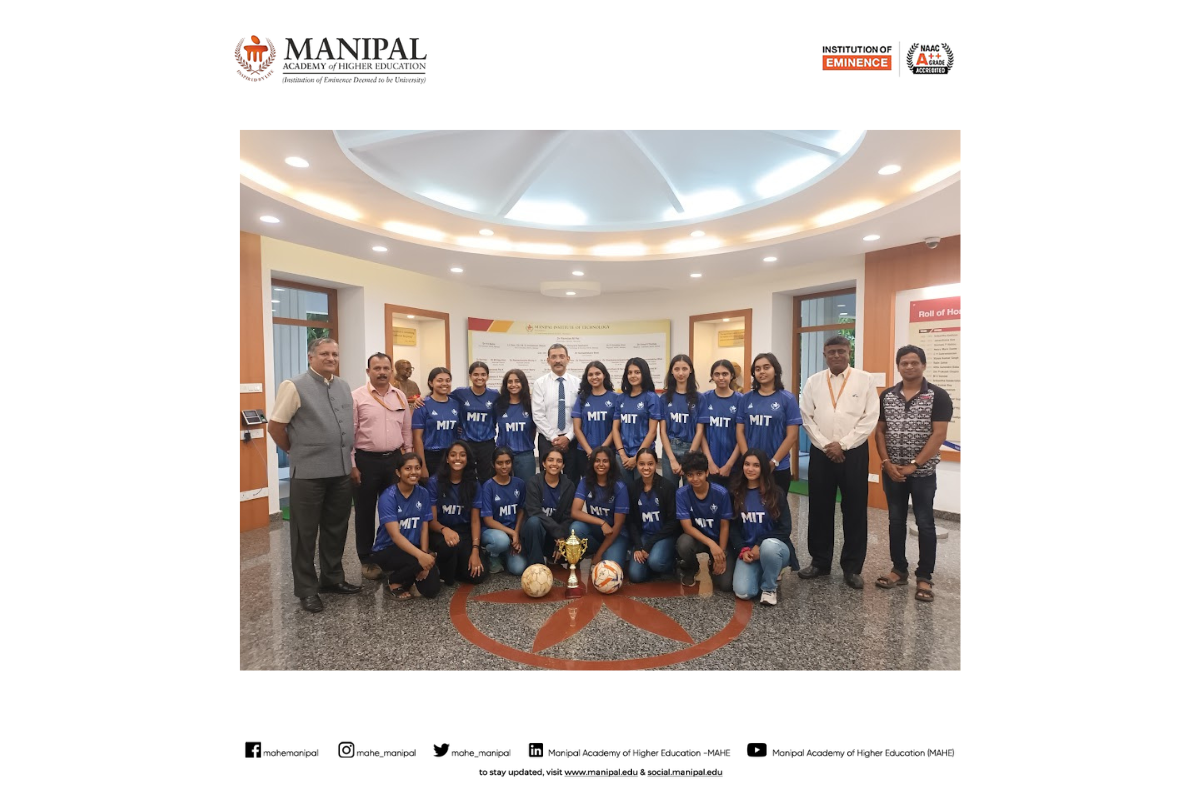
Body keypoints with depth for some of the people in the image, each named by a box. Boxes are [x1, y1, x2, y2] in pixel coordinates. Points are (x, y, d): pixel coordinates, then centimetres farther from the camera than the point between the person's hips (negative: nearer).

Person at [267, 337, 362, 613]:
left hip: (342, 470, 6)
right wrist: (296, 452, 4)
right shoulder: (295, 387, -9)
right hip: (309, 472, -6)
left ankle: (332, 578, 31)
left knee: (336, 529, 16)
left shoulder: (344, 386, 10)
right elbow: (275, 426, -6)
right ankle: (306, 589, 19)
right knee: (306, 533, 7)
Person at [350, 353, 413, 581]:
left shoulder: (400, 396, 7)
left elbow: (407, 430, 11)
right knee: (365, 512, 8)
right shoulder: (357, 397, -6)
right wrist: (351, 465, -9)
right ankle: (367, 560, 22)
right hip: (366, 460, -3)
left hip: (394, 459, 4)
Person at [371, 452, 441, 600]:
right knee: (418, 561, -34)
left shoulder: (423, 493, -3)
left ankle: (406, 573, 18)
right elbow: (395, 535, -25)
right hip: (387, 550, -4)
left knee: (431, 590, -12)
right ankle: (394, 582, -2)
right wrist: (420, 555, -38)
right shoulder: (388, 497, -17)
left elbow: (424, 529, -1)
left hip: (413, 547, 4)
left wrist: (425, 553, -16)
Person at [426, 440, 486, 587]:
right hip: (440, 532, -2)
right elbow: (432, 520, -9)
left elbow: (475, 520, -4)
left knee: (476, 575, -15)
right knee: (448, 546, -37)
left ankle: (455, 563, 18)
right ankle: (445, 576, -3)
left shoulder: (473, 484, -4)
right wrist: (445, 530, -32)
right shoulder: (435, 482, -10)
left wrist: (475, 550, -16)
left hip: (464, 532, 2)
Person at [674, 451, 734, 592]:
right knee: (683, 543, -36)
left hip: (718, 540, 0)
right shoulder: (681, 494, -17)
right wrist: (711, 544, -31)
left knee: (726, 584, -17)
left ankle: (712, 563, 19)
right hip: (696, 537, 0)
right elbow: (687, 527, -18)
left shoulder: (721, 493, -17)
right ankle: (690, 570, 0)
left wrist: (721, 554, -13)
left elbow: (724, 526, -8)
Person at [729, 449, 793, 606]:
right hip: (747, 551, 2)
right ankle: (762, 574, 14)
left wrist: (760, 546, -16)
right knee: (743, 592, -22)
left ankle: (770, 587, -8)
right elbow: (733, 526, 4)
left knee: (768, 546, -38)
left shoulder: (776, 493, -4)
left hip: (773, 546, -1)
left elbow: (785, 529, -6)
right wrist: (742, 550, -11)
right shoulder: (735, 493, 2)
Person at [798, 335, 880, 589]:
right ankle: (820, 561, 22)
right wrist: (826, 445, -8)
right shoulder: (814, 381, 6)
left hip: (854, 453, -1)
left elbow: (870, 418, -5)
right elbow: (806, 417, 2)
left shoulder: (864, 380, 1)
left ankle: (852, 567, 18)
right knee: (819, 509, 8)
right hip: (820, 453, 2)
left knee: (854, 511, 5)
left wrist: (842, 444, -11)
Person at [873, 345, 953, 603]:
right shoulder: (886, 396, 5)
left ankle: (924, 577, 16)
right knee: (896, 521, 11)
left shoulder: (938, 396, -6)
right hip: (892, 471, 4)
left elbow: (938, 435, -11)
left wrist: (914, 465, -14)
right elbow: (879, 431, 6)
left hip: (923, 472, -3)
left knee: (925, 523, 4)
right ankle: (899, 570, 24)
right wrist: (888, 463, -6)